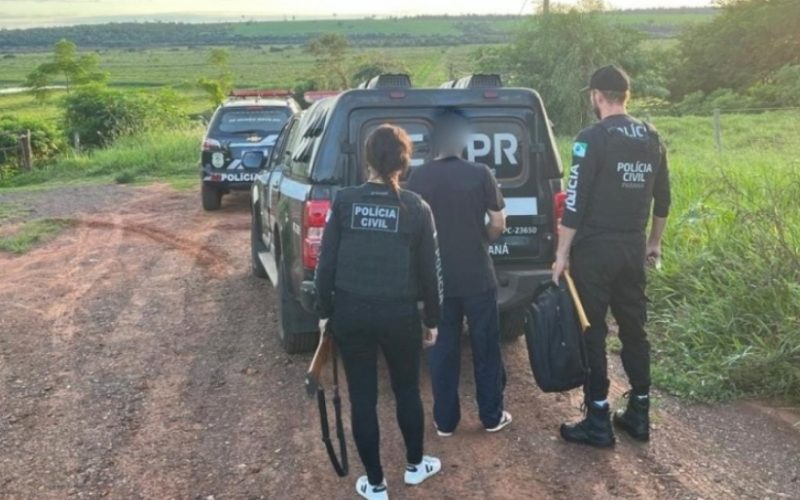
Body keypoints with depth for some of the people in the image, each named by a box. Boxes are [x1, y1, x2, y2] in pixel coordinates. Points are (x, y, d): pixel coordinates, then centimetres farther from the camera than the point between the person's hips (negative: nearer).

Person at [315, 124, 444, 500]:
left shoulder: (344, 202, -5)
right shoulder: (417, 208, -6)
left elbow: (326, 263, -3)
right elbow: (429, 271, -1)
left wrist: (325, 311, 9)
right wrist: (432, 319, 11)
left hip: (351, 313, 0)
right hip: (400, 314, 0)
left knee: (362, 398, 11)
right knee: (407, 390, 21)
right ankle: (415, 466, 39)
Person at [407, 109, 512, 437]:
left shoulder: (418, 177, -4)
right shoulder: (480, 174, -8)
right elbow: (498, 225, -4)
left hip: (437, 278, 1)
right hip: (478, 277, -1)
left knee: (443, 349, 11)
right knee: (486, 348, 12)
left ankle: (445, 420, 19)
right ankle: (492, 416, 22)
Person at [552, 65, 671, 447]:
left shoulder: (592, 139, -13)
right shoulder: (652, 139, 8)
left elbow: (576, 202, -16)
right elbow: (662, 198, 15)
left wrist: (562, 253, -10)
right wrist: (654, 242, 26)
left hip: (595, 249, -6)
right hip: (633, 248, 7)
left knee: (591, 333, 1)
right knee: (633, 329, 14)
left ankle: (598, 422, 7)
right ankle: (639, 413, 22)